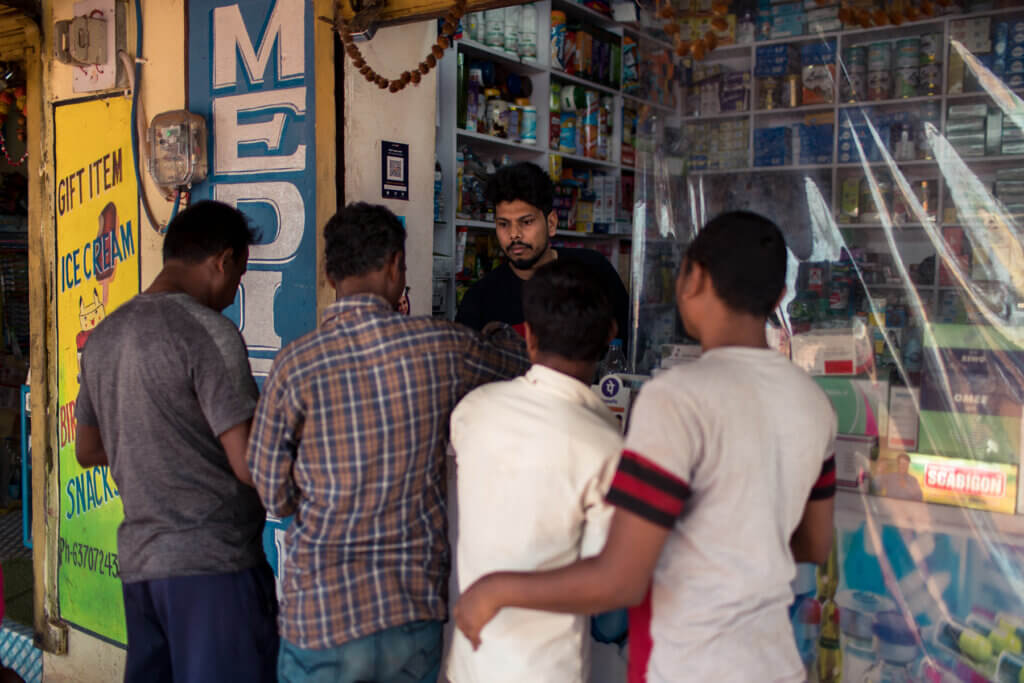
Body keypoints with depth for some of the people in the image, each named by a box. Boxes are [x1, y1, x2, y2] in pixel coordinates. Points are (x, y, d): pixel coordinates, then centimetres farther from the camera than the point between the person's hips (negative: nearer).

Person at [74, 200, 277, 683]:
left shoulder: (103, 336, 10)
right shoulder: (208, 332, -14)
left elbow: (87, 452, 21)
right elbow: (249, 465, -17)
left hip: (138, 558, 8)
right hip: (212, 560, -7)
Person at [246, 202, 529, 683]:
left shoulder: (295, 363, -12)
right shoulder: (442, 347, -8)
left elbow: (274, 493, -3)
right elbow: (518, 361, 14)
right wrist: (499, 332, 35)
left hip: (321, 612, -1)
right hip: (417, 608, 2)